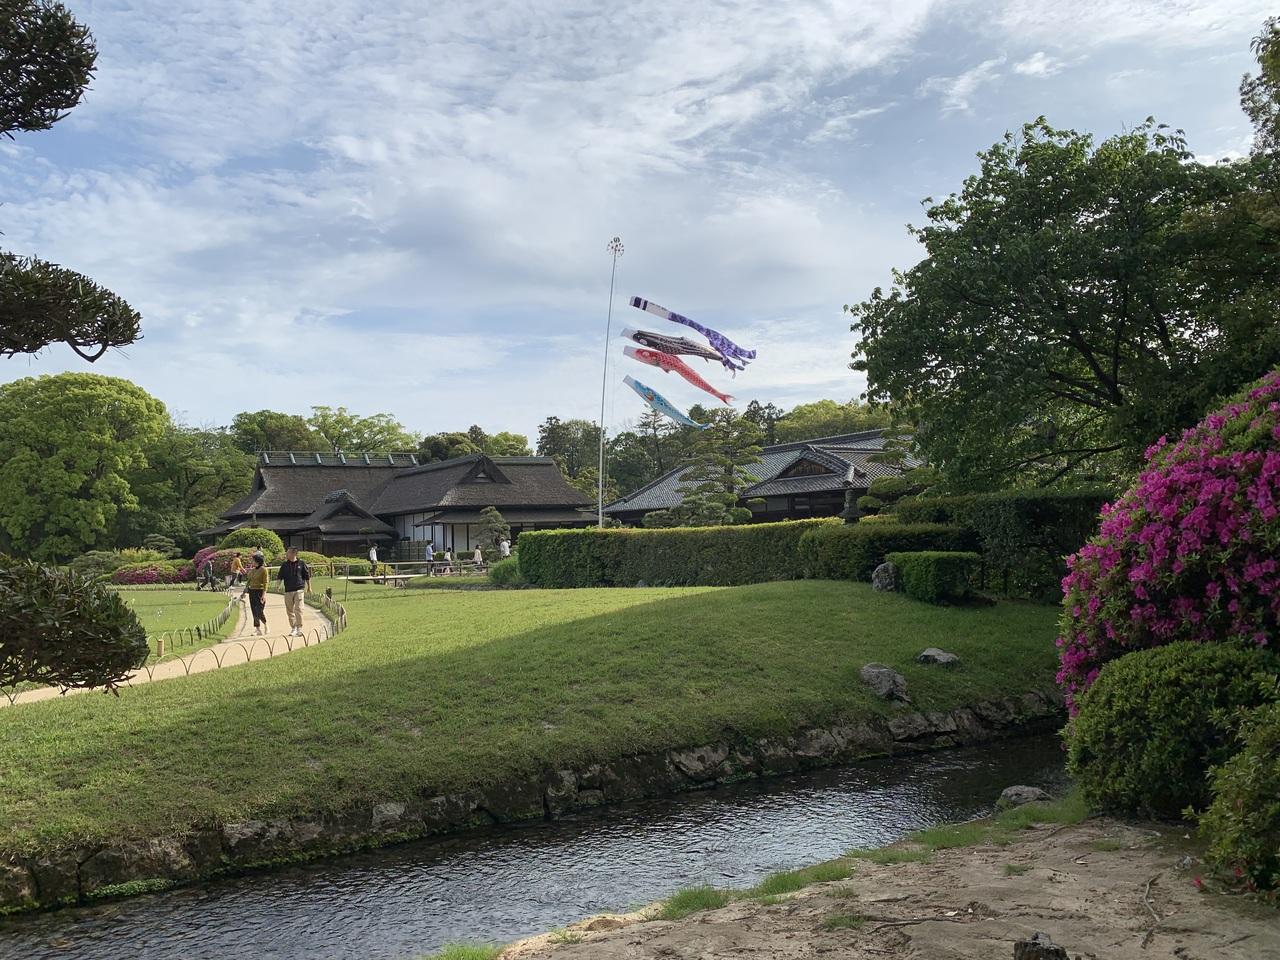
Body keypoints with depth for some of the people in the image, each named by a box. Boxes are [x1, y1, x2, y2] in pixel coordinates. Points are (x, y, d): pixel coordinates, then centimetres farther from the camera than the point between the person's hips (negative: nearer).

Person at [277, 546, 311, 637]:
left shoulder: (301, 563, 2)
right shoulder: (284, 565, 8)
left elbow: (307, 576, 9)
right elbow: (280, 577, 6)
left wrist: (309, 587, 13)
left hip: (299, 590, -3)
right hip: (288, 590, 3)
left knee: (298, 609, -12)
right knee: (289, 611, 7)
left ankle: (299, 628, -7)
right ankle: (293, 628, 20)